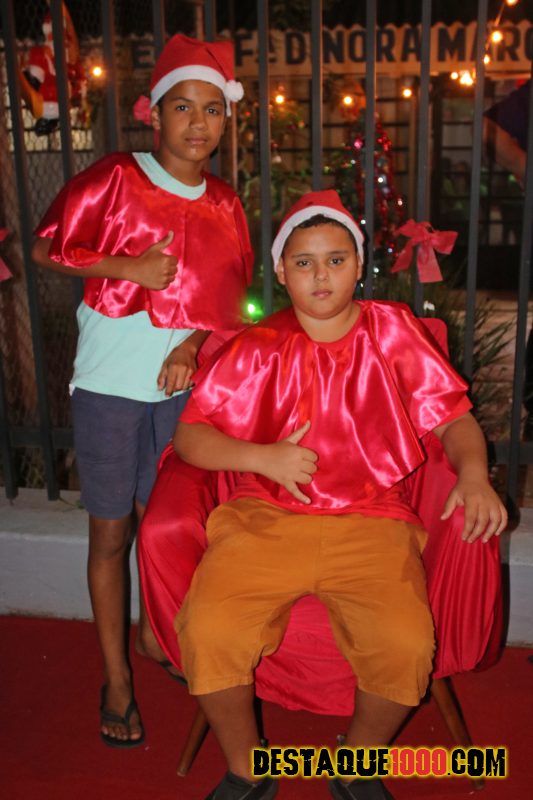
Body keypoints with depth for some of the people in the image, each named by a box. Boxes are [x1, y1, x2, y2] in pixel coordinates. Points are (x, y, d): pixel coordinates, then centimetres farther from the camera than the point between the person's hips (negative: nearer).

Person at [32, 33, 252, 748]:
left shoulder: (224, 206, 6)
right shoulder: (115, 179, -6)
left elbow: (227, 296, 11)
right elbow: (45, 250, -3)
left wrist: (194, 342, -7)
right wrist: (127, 267, -15)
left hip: (182, 384, 4)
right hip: (110, 383, -3)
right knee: (111, 531, 5)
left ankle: (154, 632, 40)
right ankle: (116, 680, 20)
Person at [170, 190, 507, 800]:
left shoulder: (392, 331, 9)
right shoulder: (256, 348, 8)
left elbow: (454, 419, 9)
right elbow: (188, 435, 5)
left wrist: (473, 474, -12)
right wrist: (264, 458, -11)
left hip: (370, 524, 0)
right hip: (265, 519, 1)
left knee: (407, 645, -26)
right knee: (206, 630, -25)